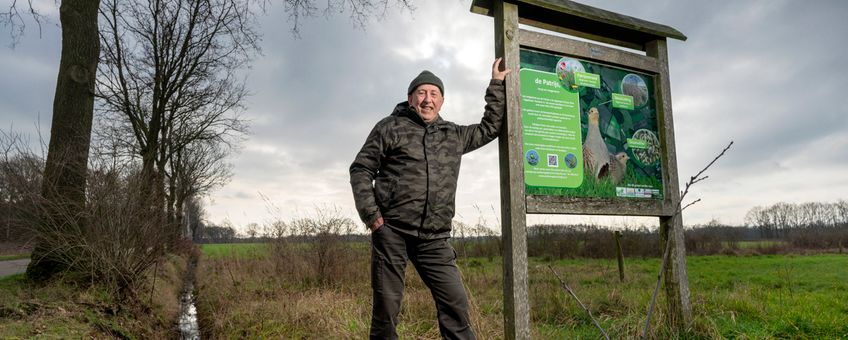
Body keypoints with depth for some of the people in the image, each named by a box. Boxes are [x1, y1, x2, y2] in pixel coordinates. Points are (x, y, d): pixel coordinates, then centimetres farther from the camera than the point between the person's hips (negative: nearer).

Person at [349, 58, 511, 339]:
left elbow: (490, 128, 30)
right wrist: (370, 213, -7)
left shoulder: (454, 135, 18)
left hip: (434, 239, 3)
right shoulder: (391, 127, 5)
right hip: (391, 231, -3)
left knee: (456, 304, -4)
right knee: (386, 305, 1)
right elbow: (361, 169, 4)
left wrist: (496, 85, 29)